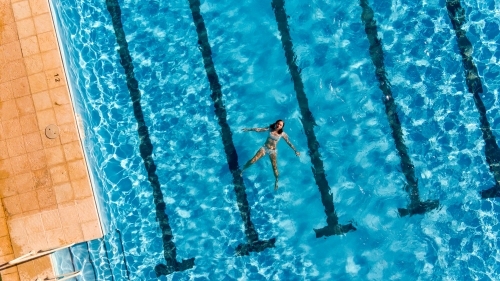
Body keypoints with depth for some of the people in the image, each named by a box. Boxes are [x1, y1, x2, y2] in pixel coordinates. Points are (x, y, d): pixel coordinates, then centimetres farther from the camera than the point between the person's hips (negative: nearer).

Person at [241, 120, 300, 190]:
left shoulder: (282, 134, -11)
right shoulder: (270, 129, -8)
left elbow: (289, 142, -3)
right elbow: (260, 129, -5)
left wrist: (295, 150, -2)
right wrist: (249, 129, -7)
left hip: (273, 151, -1)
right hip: (265, 148, 1)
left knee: (274, 167, -7)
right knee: (252, 160, -6)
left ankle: (276, 181, 16)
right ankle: (242, 170, 15)